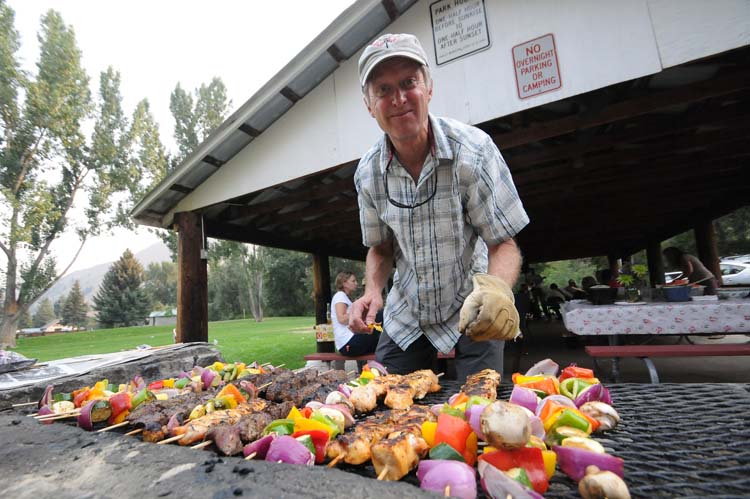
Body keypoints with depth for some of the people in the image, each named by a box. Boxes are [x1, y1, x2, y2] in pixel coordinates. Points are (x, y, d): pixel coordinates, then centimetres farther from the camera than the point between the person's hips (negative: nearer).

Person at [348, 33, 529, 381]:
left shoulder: (473, 149, -19)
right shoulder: (368, 172, -8)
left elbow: (503, 242, -17)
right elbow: (380, 248, 4)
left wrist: (498, 288, -38)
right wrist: (372, 290, -15)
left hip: (473, 314, -2)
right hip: (405, 317, 3)